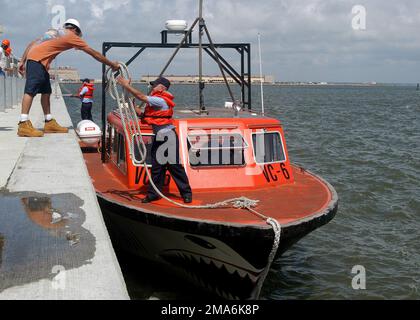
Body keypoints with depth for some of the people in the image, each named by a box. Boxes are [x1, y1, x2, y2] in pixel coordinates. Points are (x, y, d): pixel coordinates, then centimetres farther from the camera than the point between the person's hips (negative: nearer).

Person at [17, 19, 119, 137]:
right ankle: (24, 125, -23)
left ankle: (49, 123, 13)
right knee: (31, 91, -16)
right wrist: (112, 65, 16)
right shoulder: (71, 36, 6)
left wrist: (23, 61, 19)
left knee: (46, 91, 11)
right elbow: (94, 53, 9)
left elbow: (32, 44, 20)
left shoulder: (55, 32, 26)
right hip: (37, 60, -8)